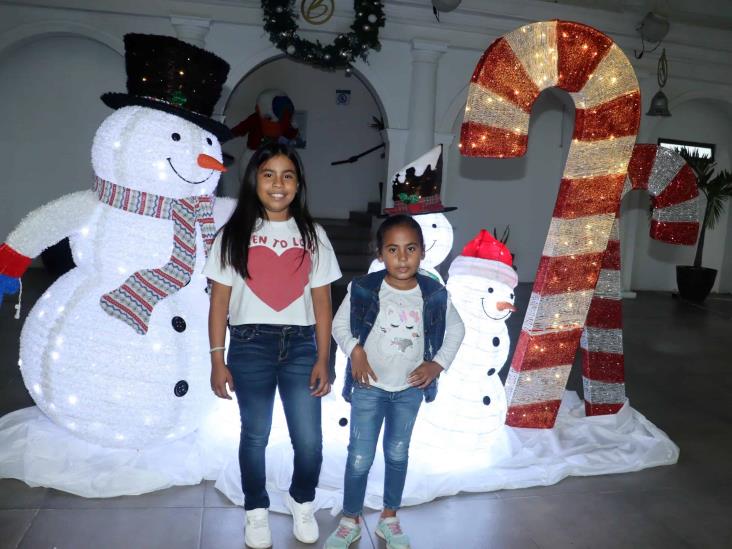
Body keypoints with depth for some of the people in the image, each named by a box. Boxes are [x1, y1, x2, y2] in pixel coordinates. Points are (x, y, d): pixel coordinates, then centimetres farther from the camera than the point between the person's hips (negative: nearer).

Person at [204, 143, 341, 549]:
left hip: (300, 346, 1)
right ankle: (256, 510, 35)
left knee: (310, 441, 3)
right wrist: (217, 360, -3)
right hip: (250, 346, -1)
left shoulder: (313, 235, 5)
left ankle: (301, 502, 33)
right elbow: (219, 301, 2)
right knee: (255, 436, 11)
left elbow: (322, 302, 4)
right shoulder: (234, 234, 2)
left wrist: (323, 361, 0)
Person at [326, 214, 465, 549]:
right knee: (359, 458, 5)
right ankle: (350, 522, 27)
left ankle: (389, 519, 38)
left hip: (410, 388, 2)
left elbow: (456, 329, 5)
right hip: (369, 386, -2)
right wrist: (354, 351, -17)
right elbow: (340, 324, -2)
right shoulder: (364, 289, -17)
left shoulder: (435, 294, -12)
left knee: (398, 454, 18)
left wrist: (438, 364, -5)